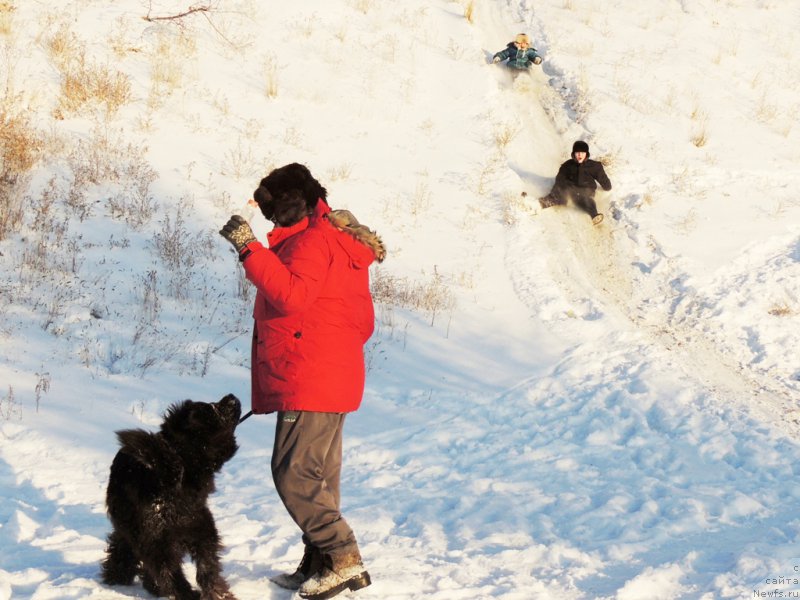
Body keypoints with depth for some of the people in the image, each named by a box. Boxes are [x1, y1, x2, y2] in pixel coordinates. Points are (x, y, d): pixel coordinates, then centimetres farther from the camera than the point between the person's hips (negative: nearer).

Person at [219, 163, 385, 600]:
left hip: (309, 383, -11)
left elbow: (291, 296, -28)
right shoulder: (342, 243, 21)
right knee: (317, 477, 12)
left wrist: (250, 248, -26)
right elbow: (362, 322, 25)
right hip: (335, 380, 11)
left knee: (293, 473, -11)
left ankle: (343, 558, -12)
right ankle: (319, 565, 16)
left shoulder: (312, 239, -12)